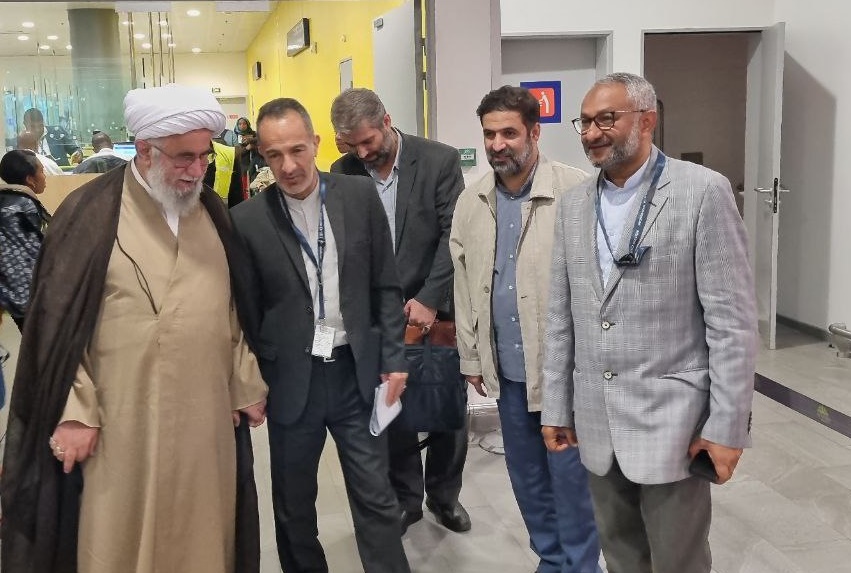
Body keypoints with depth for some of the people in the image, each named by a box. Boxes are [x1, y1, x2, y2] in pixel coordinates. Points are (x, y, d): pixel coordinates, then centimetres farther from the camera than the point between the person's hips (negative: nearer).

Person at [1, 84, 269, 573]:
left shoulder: (214, 213, 7)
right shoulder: (91, 213, -8)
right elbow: (60, 323, -7)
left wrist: (247, 386, 12)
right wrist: (73, 413, -10)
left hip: (204, 418, 4)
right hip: (122, 424, -4)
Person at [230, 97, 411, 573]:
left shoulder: (361, 196, -3)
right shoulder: (247, 220, -6)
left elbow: (386, 287, 2)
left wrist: (394, 360, 0)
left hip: (357, 373, 0)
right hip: (291, 380, 0)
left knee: (376, 501, 8)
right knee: (293, 507, 16)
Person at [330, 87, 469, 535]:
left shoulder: (440, 160, -7)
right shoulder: (342, 172, 0)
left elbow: (453, 235, -10)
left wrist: (429, 299, -16)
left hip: (435, 310, -1)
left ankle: (444, 493, 31)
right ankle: (405, 497, 28)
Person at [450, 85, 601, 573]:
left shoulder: (577, 192, -14)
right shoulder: (471, 202, 4)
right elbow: (464, 282, 10)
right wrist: (472, 356, 11)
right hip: (506, 368, 6)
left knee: (570, 476, 6)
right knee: (527, 476, 18)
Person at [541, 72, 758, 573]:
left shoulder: (703, 192, -9)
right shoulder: (573, 205, 8)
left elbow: (732, 320, -11)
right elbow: (562, 317, 11)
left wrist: (727, 425, -13)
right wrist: (556, 407, 10)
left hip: (671, 419, -5)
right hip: (596, 420, 5)